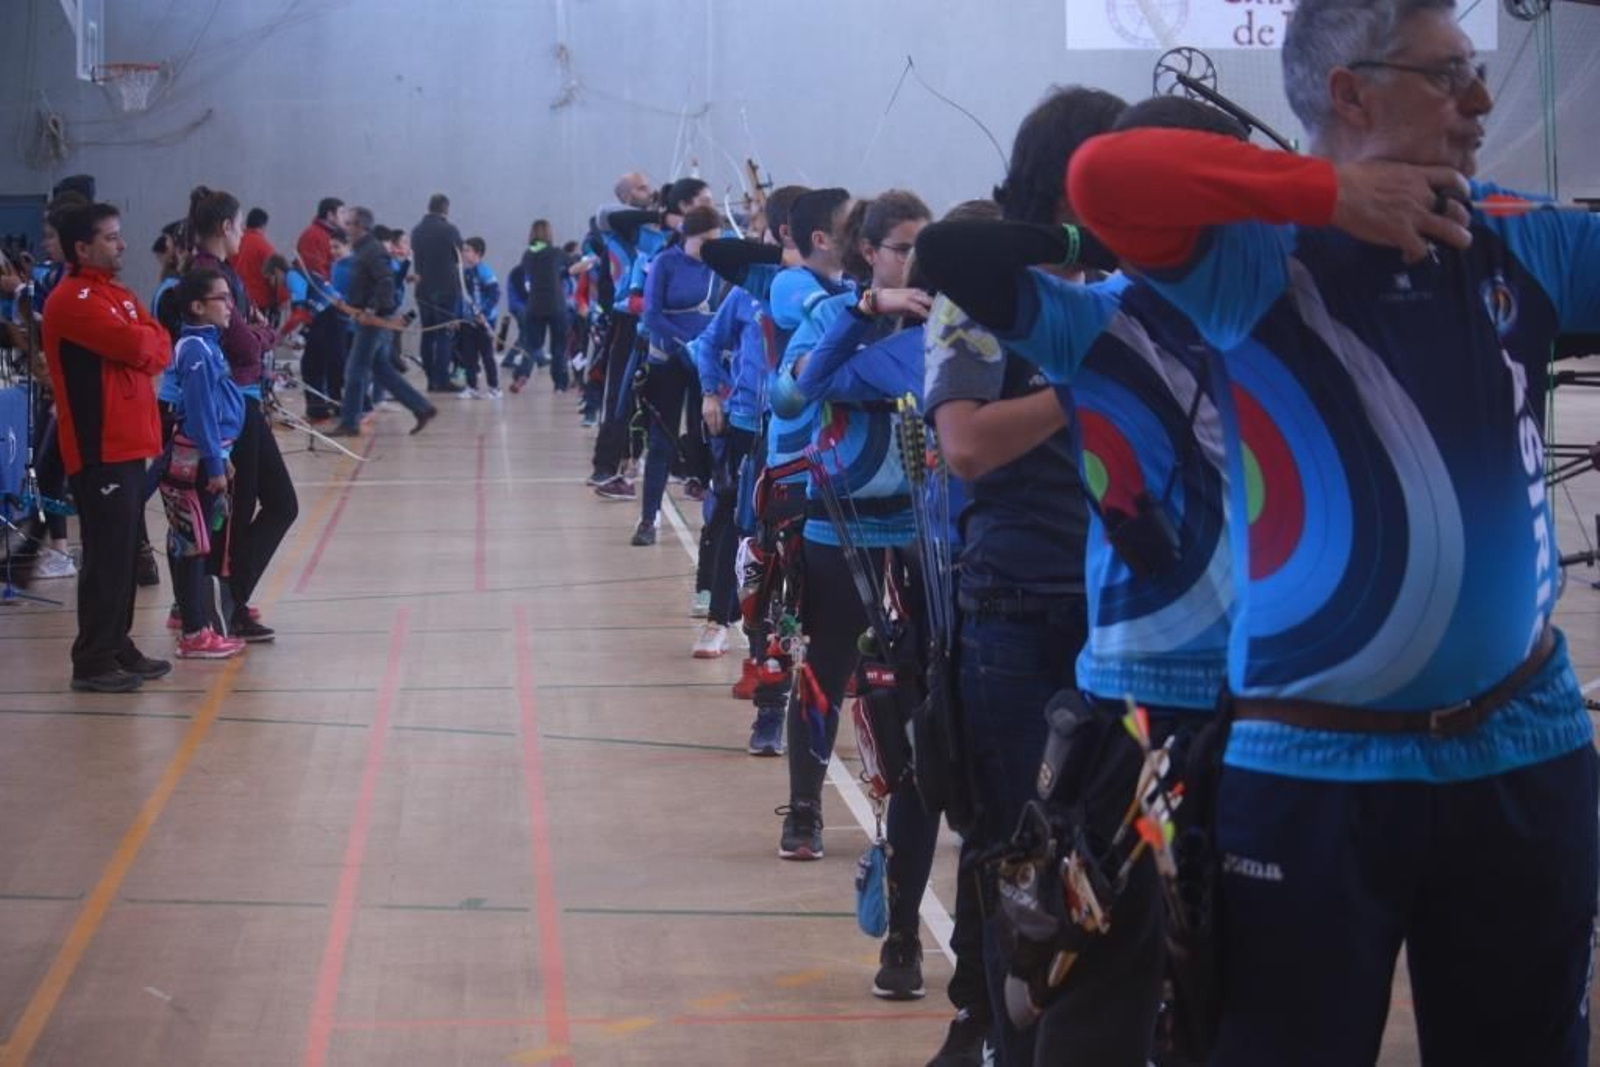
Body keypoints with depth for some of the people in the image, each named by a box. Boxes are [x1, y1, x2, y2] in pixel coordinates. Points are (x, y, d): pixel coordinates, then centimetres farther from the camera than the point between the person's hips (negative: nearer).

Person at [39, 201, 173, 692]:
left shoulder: (118, 294, 16)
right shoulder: (74, 300, -13)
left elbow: (160, 350, 10)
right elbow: (136, 345, -21)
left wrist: (142, 343, -10)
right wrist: (148, 337, -1)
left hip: (126, 444, 9)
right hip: (99, 449, -9)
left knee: (124, 553, 13)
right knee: (106, 556, -6)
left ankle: (118, 647, 22)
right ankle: (92, 662, -1)